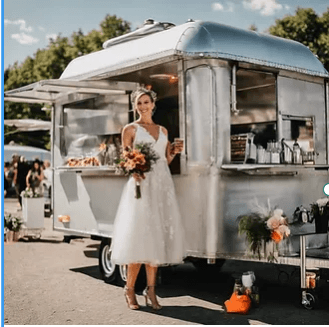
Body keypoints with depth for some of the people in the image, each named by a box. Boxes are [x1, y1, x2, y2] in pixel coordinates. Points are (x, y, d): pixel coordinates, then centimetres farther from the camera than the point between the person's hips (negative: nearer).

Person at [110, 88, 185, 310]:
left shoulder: (163, 130, 18)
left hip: (162, 184, 4)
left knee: (157, 235, 3)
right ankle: (130, 289, 3)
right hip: (141, 183, -4)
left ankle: (151, 289, 9)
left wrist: (173, 152, 2)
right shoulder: (130, 129, 5)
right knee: (139, 235, -8)